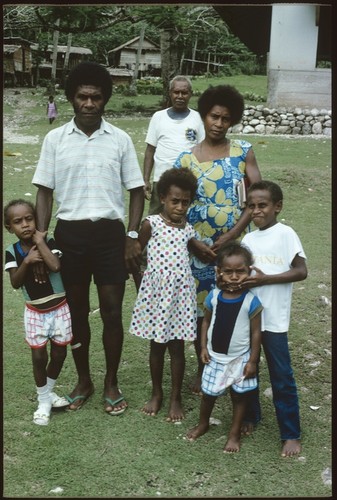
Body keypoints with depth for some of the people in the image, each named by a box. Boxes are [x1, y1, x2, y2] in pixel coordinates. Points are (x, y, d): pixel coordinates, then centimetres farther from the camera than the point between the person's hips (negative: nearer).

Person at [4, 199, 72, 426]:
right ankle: (43, 401, 21)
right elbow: (15, 283, -14)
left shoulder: (48, 242, -12)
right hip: (35, 312, 0)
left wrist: (40, 242, -24)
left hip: (59, 309, 0)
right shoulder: (12, 252, -7)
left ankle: (49, 391, 35)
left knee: (59, 353, 10)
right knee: (39, 356, 3)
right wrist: (26, 262, -28)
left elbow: (55, 266, -30)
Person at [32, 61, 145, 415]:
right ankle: (83, 380, 29)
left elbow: (136, 190, 4)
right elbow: (44, 191, 3)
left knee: (111, 312, 4)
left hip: (109, 232, -1)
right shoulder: (55, 139, 1)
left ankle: (111, 383, 22)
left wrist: (133, 236, -5)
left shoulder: (120, 139, 0)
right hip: (69, 233, 1)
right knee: (77, 312, 12)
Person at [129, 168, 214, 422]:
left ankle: (176, 398, 22)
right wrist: (140, 282, 1)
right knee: (156, 346, 12)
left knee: (177, 346, 8)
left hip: (180, 293, 1)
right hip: (156, 291, -1)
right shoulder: (151, 224, -6)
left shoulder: (188, 229, 2)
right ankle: (157, 394, 30)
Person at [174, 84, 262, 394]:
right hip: (199, 247, 0)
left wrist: (232, 234, -13)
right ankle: (203, 369, 27)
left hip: (235, 243, 0)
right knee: (200, 310, 8)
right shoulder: (187, 159, -1)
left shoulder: (243, 152, -1)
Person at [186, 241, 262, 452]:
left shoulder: (251, 301, -17)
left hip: (240, 359, -3)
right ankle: (203, 424, 42)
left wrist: (253, 361, -10)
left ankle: (235, 434, 30)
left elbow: (256, 332, -12)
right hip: (215, 357, 3)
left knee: (239, 396, 12)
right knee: (208, 393, 17)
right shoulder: (214, 296, -8)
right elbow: (207, 321, 6)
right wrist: (203, 347, 0)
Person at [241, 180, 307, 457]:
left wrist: (265, 279, -17)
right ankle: (250, 416, 34)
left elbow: (301, 271, -11)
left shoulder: (285, 234, -7)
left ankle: (291, 434, 12)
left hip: (273, 319, -5)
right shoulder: (247, 239, 9)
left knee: (282, 378, 1)